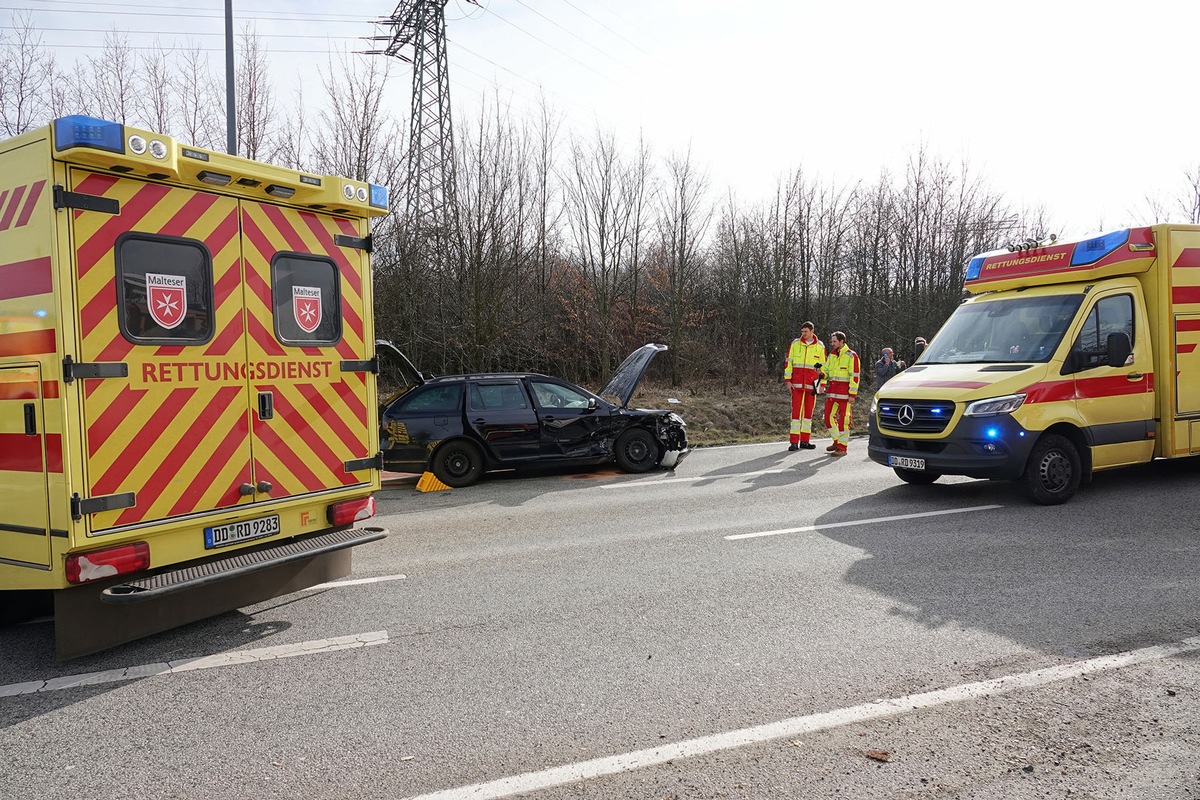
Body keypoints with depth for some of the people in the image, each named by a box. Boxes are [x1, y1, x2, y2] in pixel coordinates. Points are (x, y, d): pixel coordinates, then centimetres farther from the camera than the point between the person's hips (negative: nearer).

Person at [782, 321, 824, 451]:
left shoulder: (820, 346, 7)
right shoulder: (795, 344, 4)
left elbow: (823, 366, 13)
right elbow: (789, 362, 4)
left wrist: (822, 383, 3)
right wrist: (788, 379, -3)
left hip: (811, 383, 2)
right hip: (797, 382, -2)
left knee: (809, 410, 7)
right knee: (796, 410, -7)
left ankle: (804, 441, 14)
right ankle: (794, 442, -7)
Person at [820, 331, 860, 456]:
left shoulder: (851, 356, -7)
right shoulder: (831, 355, 14)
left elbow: (855, 376, -10)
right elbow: (826, 370, 19)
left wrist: (852, 394, -14)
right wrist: (823, 383, -1)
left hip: (844, 392, -7)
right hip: (832, 391, 7)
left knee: (843, 419, -3)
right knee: (828, 417, 8)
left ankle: (842, 447, 3)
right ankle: (837, 441, 25)